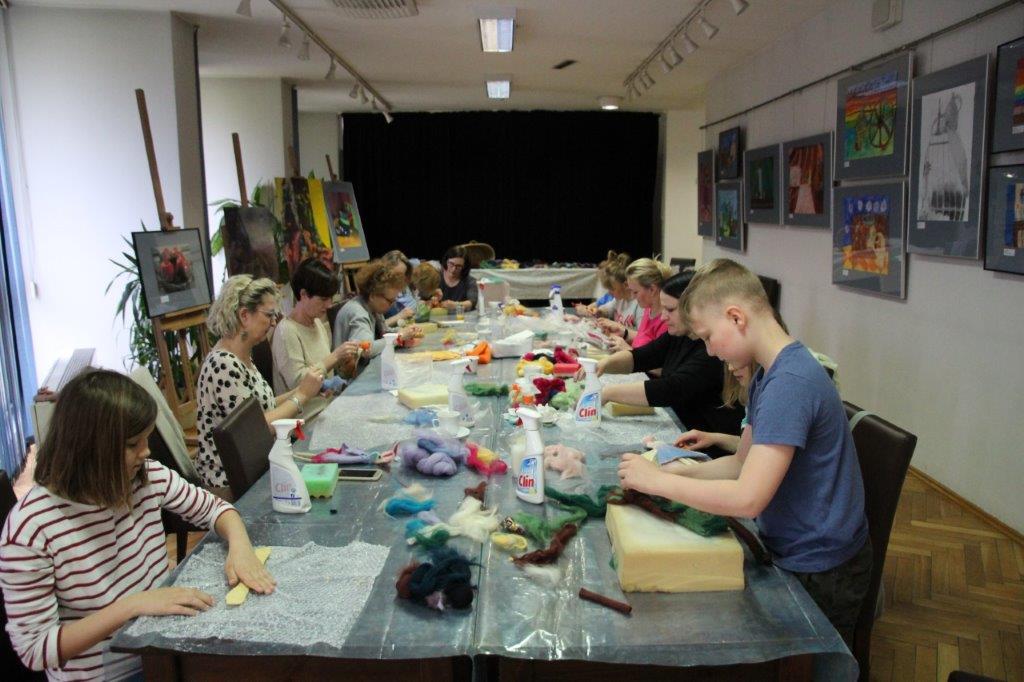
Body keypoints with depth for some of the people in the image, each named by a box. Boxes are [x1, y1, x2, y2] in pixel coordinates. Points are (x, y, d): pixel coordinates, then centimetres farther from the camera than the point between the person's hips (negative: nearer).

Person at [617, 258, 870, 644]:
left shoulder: (790, 383, -27)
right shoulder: (767, 375, 5)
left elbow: (747, 498, -31)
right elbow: (743, 464, 10)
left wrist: (655, 480, -21)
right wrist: (674, 471, -4)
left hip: (818, 574, -8)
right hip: (790, 551, 8)